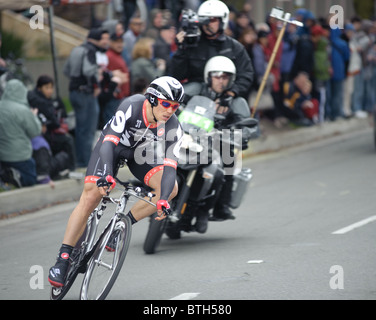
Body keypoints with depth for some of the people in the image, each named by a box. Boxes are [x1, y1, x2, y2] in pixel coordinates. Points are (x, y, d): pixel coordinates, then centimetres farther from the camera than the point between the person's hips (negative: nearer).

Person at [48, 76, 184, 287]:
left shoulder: (173, 127, -27)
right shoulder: (131, 107, -35)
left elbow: (170, 166, -31)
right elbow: (109, 142, -40)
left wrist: (163, 200, -46)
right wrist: (107, 175, -56)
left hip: (141, 152, 3)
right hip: (113, 145, -3)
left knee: (171, 189, -21)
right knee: (90, 198, -17)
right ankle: (63, 259, -12)